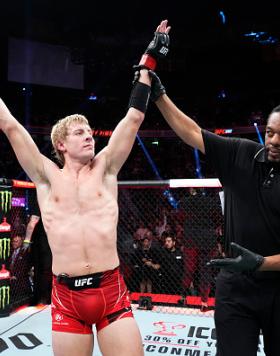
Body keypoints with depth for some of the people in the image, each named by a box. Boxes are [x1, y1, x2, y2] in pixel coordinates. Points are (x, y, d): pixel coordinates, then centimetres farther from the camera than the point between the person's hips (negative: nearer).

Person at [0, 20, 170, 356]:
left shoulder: (105, 168, 7)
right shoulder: (46, 176, 4)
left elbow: (134, 117, 5)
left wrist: (148, 59, 7)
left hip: (111, 290, 1)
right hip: (66, 296, 0)